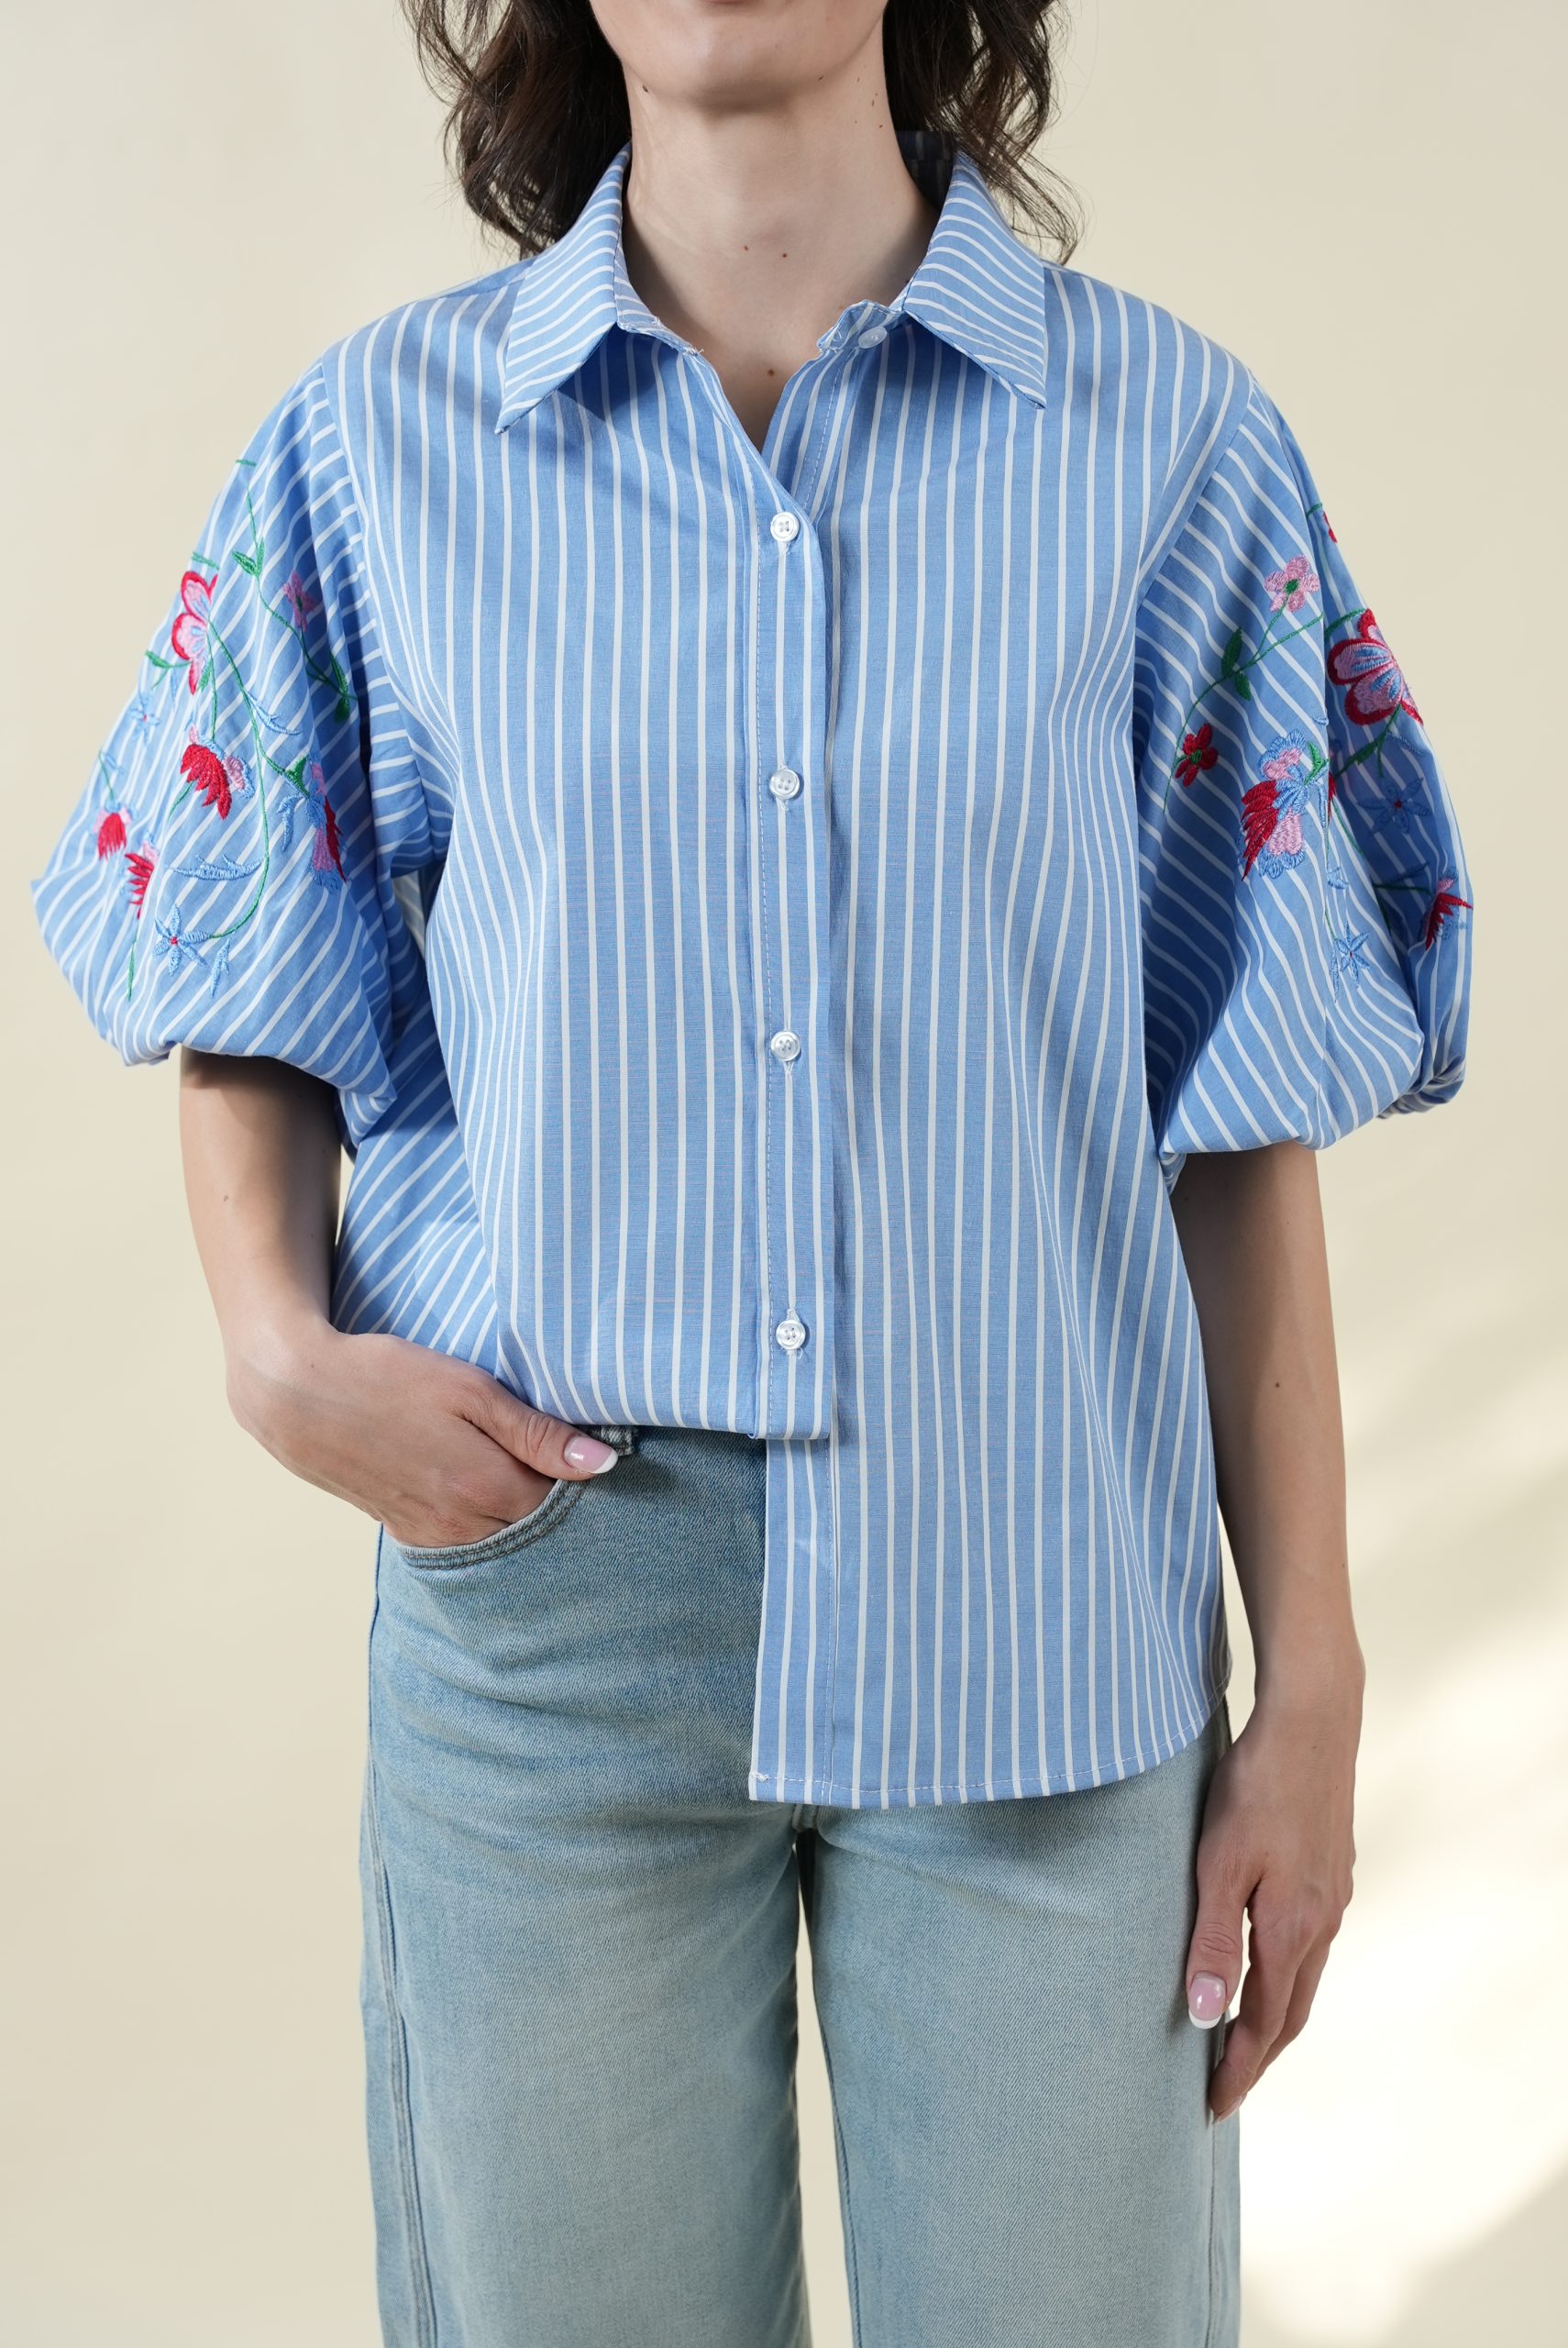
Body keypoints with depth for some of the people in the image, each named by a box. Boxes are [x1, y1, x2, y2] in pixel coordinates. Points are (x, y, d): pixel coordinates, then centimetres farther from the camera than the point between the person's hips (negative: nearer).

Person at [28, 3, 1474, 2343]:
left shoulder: (1166, 435, 1)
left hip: (1043, 1614, 0)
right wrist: (278, 1345, -8)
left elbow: (1243, 1116, 1)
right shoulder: (381, 441, 4)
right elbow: (251, 1012, 12)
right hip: (543, 1580, 1)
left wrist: (1310, 1683, 1)